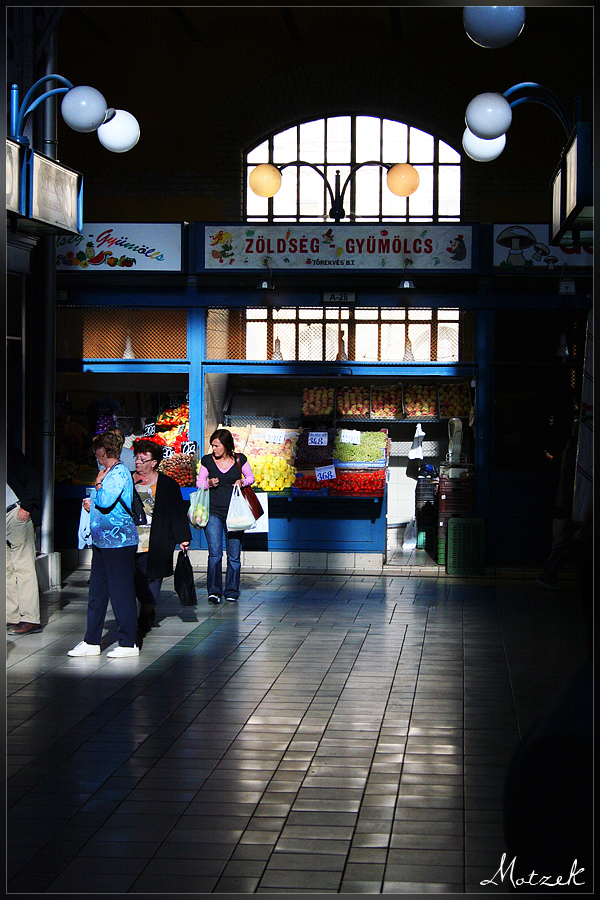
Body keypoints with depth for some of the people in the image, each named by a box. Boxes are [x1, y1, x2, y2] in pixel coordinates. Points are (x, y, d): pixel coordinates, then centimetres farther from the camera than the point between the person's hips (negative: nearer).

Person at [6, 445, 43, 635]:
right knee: (6, 569, 6)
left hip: (17, 514, -7)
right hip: (5, 516, 7)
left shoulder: (9, 453, -6)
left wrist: (26, 507, -14)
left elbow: (32, 477, -10)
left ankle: (30, 619, -4)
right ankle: (11, 618, 10)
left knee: (23, 567, -6)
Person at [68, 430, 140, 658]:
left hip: (118, 541, -10)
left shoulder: (120, 473, -13)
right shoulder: (109, 473, 17)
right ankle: (91, 642, 18)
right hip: (102, 540, 10)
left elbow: (105, 502, -24)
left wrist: (99, 483, -9)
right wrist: (92, 504, 13)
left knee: (122, 592, -4)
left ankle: (128, 643, 3)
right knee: (97, 592, 12)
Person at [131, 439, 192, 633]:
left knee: (151, 578, -5)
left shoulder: (167, 484, 1)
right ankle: (149, 611, 23)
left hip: (155, 543, -3)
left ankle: (145, 617, 0)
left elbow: (178, 513, 2)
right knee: (136, 580, 3)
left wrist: (183, 538, 0)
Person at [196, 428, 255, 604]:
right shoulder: (207, 461, 3)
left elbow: (251, 477, 15)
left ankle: (232, 591, 12)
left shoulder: (239, 459, 1)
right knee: (215, 552, -12)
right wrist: (209, 483, -8)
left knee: (234, 554, 2)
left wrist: (242, 482, -7)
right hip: (213, 511, 0)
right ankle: (214, 590, -7)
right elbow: (199, 482, 13)